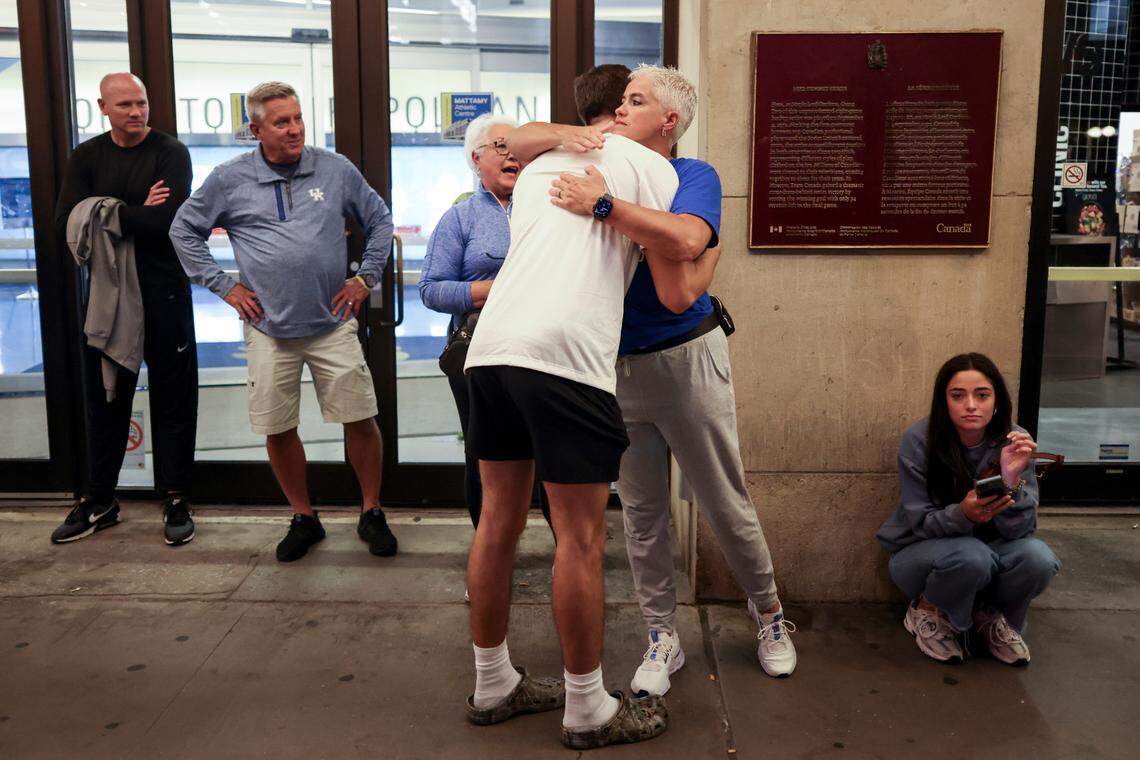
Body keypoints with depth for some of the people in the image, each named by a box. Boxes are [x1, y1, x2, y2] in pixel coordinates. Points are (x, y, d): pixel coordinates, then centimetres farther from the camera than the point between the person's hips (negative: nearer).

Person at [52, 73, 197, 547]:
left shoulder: (170, 153, -4)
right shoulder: (86, 157, 8)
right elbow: (66, 222, -6)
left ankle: (175, 501, 13)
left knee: (172, 398, 2)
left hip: (163, 293, -4)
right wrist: (136, 214, -15)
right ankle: (99, 501, 24)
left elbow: (168, 219, -20)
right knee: (104, 396, 11)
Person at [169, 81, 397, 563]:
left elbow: (380, 220, 13)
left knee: (361, 420, 0)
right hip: (269, 330, 1)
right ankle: (303, 518, 26)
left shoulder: (336, 170, 1)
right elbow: (183, 231, 12)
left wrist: (366, 278, 5)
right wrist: (222, 286, 5)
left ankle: (372, 514, 19)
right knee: (277, 431, 7)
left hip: (333, 325, 0)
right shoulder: (229, 180, 0)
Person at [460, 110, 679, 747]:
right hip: (564, 354, -7)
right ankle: (588, 711, 14)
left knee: (499, 523, 15)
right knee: (581, 538, 2)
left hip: (490, 346, 7)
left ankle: (493, 685, 28)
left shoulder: (534, 171, 28)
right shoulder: (650, 166, 10)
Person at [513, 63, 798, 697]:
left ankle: (769, 611, 33)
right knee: (641, 512, 10)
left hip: (685, 360, -4)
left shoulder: (694, 177, -10)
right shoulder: (611, 175, 6)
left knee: (727, 503, 9)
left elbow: (685, 241, -33)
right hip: (618, 366, 5)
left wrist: (606, 205, -34)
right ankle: (663, 637, 25)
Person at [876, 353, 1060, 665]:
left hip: (988, 549, 3)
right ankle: (926, 611, -2)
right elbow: (922, 523, -17)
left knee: (1037, 557, -27)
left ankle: (990, 615, 4)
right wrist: (963, 514, -39)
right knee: (970, 556, -35)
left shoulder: (1014, 442, -14)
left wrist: (1012, 478, -36)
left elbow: (1019, 530, -18)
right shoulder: (919, 440, -20)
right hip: (921, 554, -3)